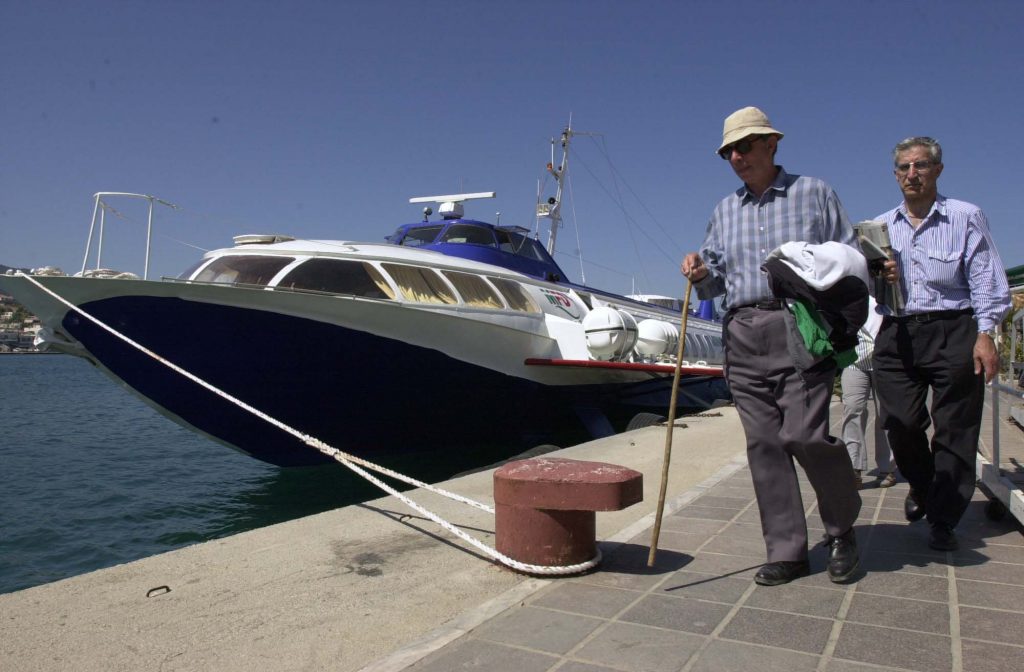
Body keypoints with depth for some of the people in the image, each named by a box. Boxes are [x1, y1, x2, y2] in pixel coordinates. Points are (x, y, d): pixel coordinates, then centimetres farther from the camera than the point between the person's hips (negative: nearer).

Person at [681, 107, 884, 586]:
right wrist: (701, 273, -3)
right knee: (763, 443, 1)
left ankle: (841, 531, 14)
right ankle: (786, 551, 11)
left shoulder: (813, 193, 10)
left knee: (804, 435, -13)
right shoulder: (725, 210, 19)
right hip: (743, 335, 4)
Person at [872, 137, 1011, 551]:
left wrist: (985, 334, -8)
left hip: (954, 333, -2)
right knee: (901, 425, 1)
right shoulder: (881, 226, 15)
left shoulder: (966, 217, 7)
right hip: (897, 334, 3)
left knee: (954, 432, 0)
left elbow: (985, 282, 1)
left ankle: (943, 520, 11)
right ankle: (921, 486, 30)